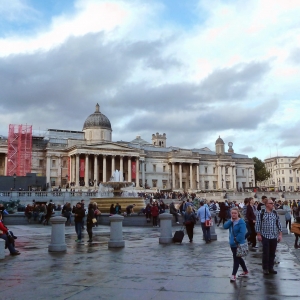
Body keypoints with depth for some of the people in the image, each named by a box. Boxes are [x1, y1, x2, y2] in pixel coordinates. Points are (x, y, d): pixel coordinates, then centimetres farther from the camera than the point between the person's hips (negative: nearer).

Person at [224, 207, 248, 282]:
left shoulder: (241, 222, -17)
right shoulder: (231, 221, 8)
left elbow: (242, 233, -25)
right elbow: (225, 226, -8)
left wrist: (236, 240, -21)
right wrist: (231, 220, -17)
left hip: (239, 244, -8)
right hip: (232, 243, 8)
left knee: (236, 259, -4)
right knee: (238, 258, 19)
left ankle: (233, 275, 2)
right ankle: (245, 271, 34)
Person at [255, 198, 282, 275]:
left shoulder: (275, 213, 5)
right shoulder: (261, 213, -7)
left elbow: (279, 224, 9)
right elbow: (258, 224, -6)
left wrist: (280, 234, 5)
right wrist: (259, 235, -8)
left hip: (274, 237, 4)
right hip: (265, 236, -4)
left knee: (272, 253, 9)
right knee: (266, 253, 0)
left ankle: (271, 268, 21)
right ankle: (265, 269, 13)